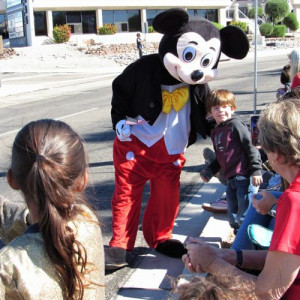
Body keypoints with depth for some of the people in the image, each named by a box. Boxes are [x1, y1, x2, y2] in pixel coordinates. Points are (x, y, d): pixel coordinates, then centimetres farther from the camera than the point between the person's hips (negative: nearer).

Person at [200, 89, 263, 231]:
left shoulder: (236, 125, -9)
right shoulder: (215, 132, 15)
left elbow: (251, 147, -12)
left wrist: (256, 170, -15)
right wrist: (209, 171, 12)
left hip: (243, 176, -8)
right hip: (230, 179, 8)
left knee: (244, 213, -4)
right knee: (232, 213, 18)